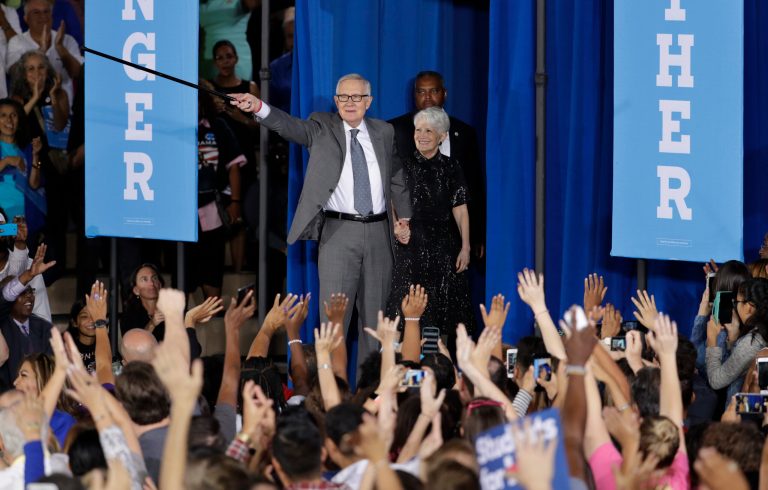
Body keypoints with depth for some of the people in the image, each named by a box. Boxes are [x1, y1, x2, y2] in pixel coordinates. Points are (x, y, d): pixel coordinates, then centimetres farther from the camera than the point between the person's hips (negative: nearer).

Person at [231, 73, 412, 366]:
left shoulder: (383, 133, 12)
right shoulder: (323, 128, 1)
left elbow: (397, 177, 22)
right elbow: (290, 126, -16)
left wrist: (403, 217, 15)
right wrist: (258, 108, -34)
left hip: (378, 232, 4)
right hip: (338, 232, -4)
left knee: (374, 315, 9)